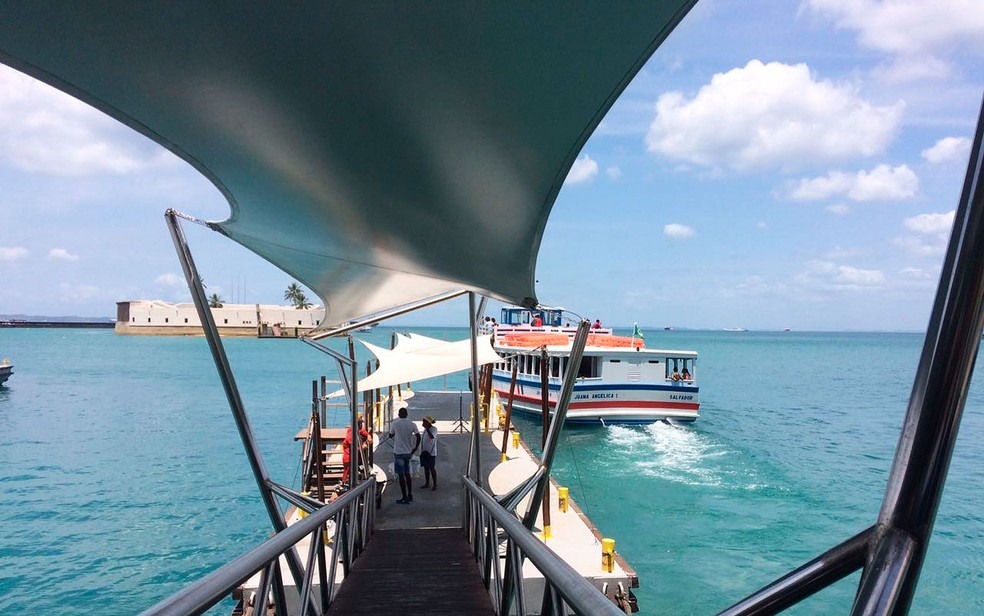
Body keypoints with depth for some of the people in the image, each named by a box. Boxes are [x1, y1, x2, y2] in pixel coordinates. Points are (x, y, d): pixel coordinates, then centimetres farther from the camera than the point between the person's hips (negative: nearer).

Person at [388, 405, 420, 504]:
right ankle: (410, 496, 21)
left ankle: (405, 498, 0)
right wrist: (414, 449, 6)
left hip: (398, 452, -4)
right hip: (408, 452, 4)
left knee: (401, 475, 0)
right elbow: (418, 437, -5)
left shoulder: (394, 423, -8)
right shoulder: (412, 424, -1)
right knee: (407, 474, 17)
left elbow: (390, 436, 6)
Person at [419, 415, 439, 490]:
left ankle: (435, 485, 2)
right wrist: (422, 451, 17)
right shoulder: (425, 429, 10)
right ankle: (427, 483, 22)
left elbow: (432, 437, -31)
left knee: (432, 468, -4)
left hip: (431, 452, -7)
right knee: (426, 467, 12)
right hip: (424, 452, 7)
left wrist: (427, 428, -25)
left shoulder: (434, 429, -13)